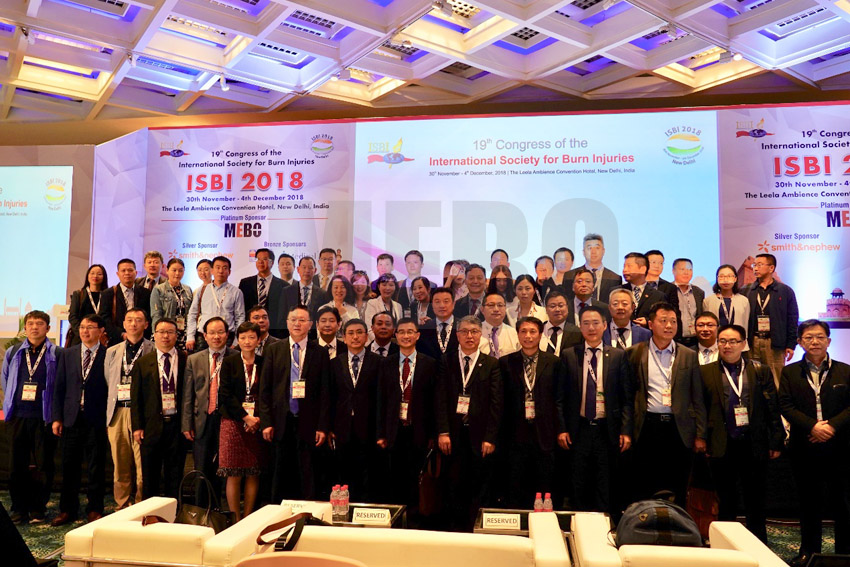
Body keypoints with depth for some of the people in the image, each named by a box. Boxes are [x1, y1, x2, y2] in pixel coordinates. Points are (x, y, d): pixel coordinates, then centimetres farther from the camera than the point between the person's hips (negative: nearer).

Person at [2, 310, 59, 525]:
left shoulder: (56, 354, -1)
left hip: (44, 417, -3)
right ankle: (19, 510, 17)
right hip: (17, 416, 3)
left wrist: (56, 413, -2)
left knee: (44, 465, 2)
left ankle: (37, 510, 13)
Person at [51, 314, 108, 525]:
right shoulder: (67, 354, 9)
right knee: (70, 466, 10)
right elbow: (59, 387, 9)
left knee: (96, 467, 5)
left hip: (97, 420, -3)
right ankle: (68, 510, 23)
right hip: (71, 418, 3)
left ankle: (94, 509, 17)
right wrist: (57, 417, 3)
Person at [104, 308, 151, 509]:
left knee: (142, 464, -5)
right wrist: (108, 415, 12)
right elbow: (107, 385, 18)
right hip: (117, 413, 4)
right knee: (120, 465, 8)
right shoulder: (112, 352, 16)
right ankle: (122, 507, 19)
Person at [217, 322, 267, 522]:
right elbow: (225, 395, -4)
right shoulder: (229, 362, 3)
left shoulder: (264, 363, 8)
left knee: (254, 474, 3)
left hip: (257, 423, 2)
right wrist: (245, 417, -12)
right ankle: (235, 519, 8)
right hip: (234, 422, -2)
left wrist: (258, 418, -9)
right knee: (234, 475, -1)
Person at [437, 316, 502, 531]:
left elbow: (496, 403, -1)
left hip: (480, 434, 0)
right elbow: (441, 399, 1)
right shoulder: (446, 361, 6)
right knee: (454, 486, 5)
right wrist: (443, 432, -7)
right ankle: (456, 530, 18)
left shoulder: (491, 364, 4)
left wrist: (490, 437, -7)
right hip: (454, 433, 1)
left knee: (479, 488, 6)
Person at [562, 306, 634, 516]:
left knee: (607, 491, 8)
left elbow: (627, 397, 2)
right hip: (579, 430, 0)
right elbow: (561, 396, 4)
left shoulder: (618, 355, 3)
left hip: (608, 430, 0)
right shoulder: (568, 355, 3)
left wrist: (626, 430, -6)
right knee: (580, 489, 9)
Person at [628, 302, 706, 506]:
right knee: (646, 491, 7)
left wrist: (700, 435, 2)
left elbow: (697, 399, 6)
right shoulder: (635, 353, 4)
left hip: (679, 428, 1)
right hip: (648, 427, -1)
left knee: (677, 493, 8)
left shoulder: (689, 356, 7)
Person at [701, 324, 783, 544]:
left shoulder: (760, 371, 5)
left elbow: (772, 408, 5)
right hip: (722, 446, -1)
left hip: (755, 445, 1)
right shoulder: (705, 372, 2)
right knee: (726, 502, 10)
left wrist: (776, 441, 1)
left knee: (756, 501, 11)